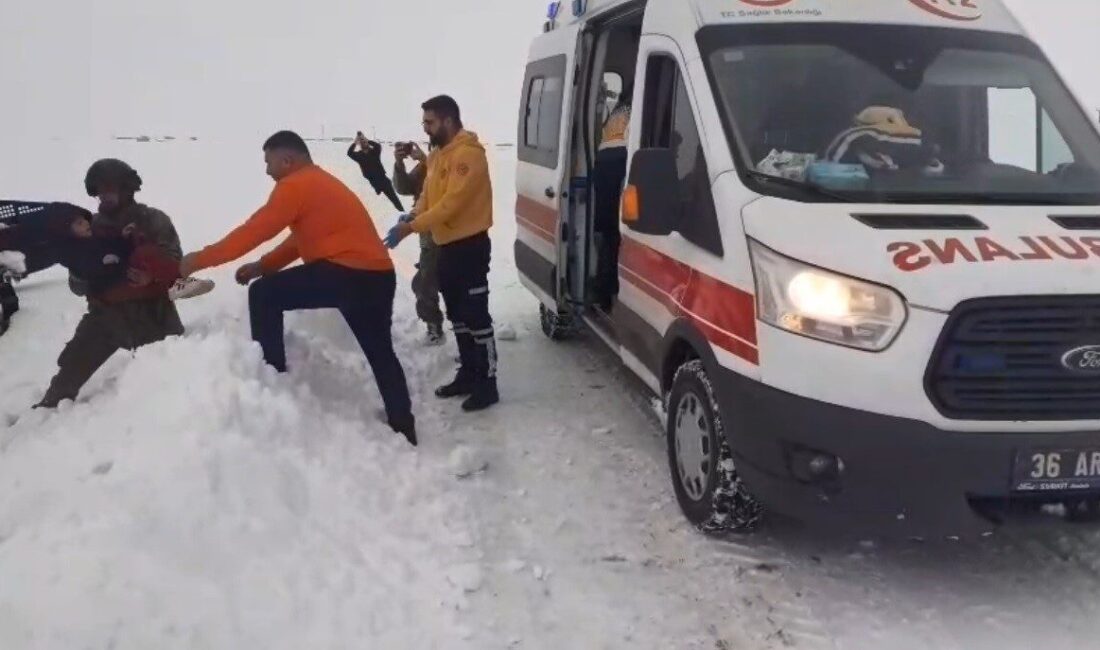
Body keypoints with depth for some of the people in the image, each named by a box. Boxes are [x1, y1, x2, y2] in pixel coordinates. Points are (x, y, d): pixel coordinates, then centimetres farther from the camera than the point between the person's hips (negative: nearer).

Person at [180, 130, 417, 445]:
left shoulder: (295, 185, -4)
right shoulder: (321, 184, 26)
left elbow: (254, 231, -7)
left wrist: (200, 259, 1)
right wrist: (263, 265, 19)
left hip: (346, 273, -10)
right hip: (379, 277, 10)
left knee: (263, 295, 1)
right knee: (381, 354, 21)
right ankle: (404, 431, 24)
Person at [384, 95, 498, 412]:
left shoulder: (467, 154, -19)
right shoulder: (439, 154, 13)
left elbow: (451, 203, -25)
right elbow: (428, 194, 17)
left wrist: (411, 227, -26)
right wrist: (412, 215, -3)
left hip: (470, 245, -10)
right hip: (448, 245, 10)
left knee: (476, 315, -7)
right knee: (457, 314, 16)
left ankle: (487, 383, -2)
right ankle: (468, 374, 26)